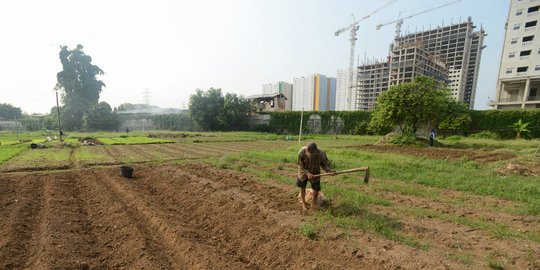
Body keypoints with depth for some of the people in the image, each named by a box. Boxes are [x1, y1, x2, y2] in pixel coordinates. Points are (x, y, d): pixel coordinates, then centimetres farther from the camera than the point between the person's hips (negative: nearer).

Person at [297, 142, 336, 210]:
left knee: (316, 188, 2)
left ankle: (314, 202, 30)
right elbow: (300, 166, -22)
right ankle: (303, 202, 38)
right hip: (303, 172, 0)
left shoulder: (321, 154, -29)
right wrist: (307, 173, -34)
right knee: (302, 187, 13)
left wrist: (330, 170, -33)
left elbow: (325, 164, -15)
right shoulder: (302, 152, -31)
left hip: (315, 173, 0)